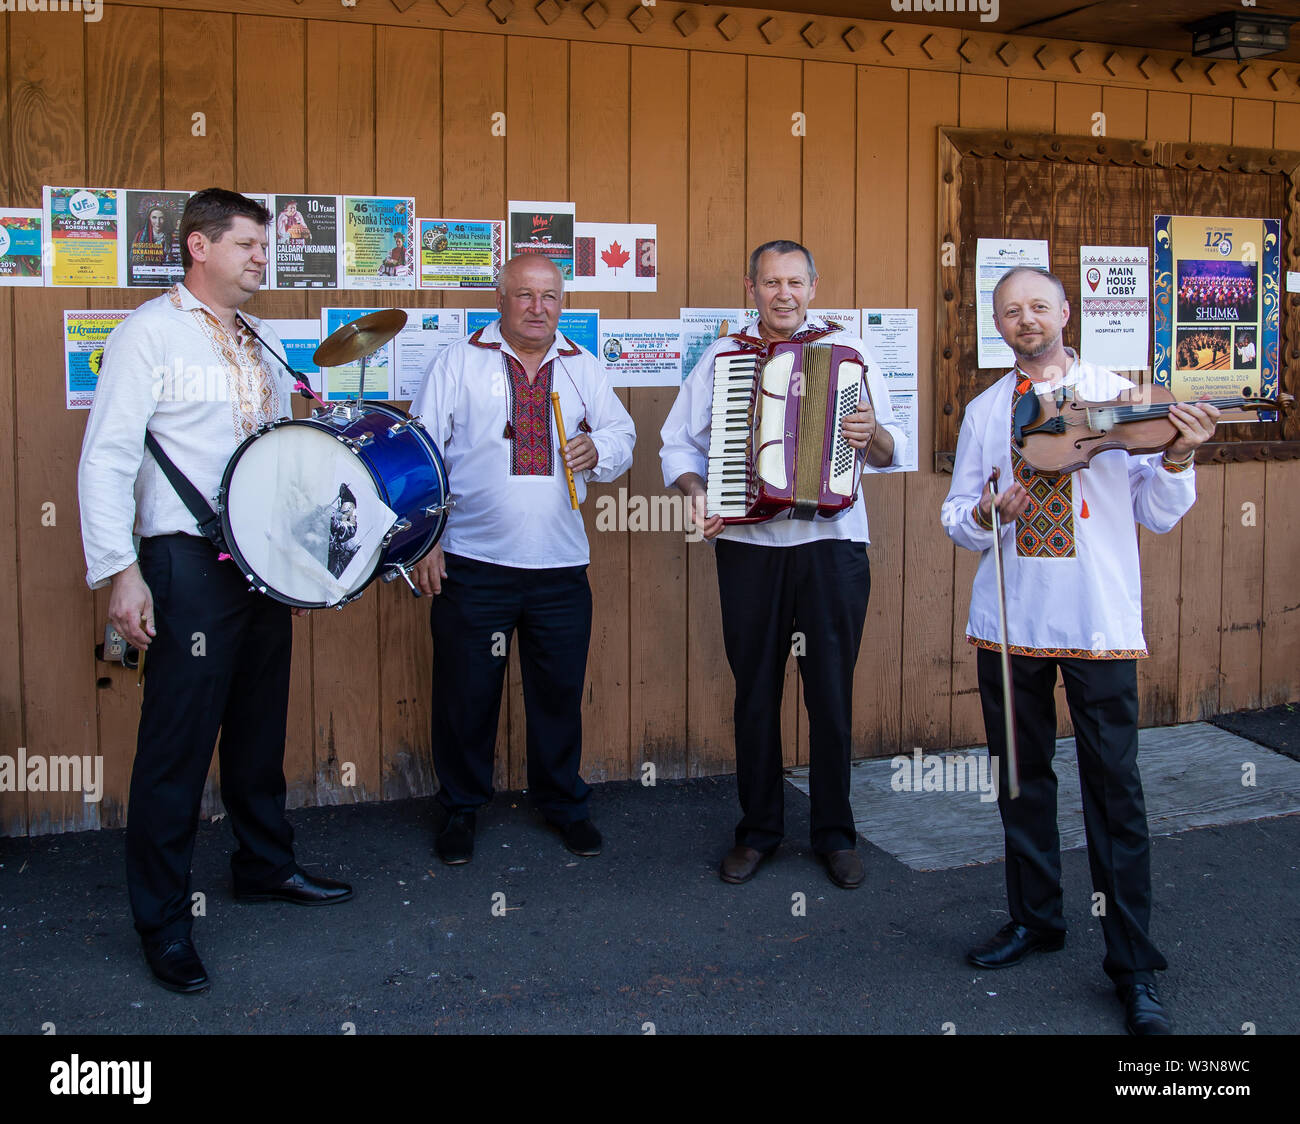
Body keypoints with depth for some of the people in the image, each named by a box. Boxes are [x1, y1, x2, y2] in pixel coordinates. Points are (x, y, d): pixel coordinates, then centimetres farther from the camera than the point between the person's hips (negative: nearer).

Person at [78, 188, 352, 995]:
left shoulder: (259, 344, 16)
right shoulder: (150, 332, -5)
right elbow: (107, 458, -11)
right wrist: (120, 571, -18)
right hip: (188, 562, -7)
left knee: (261, 724, 17)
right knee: (178, 741, -3)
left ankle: (266, 866, 34)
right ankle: (164, 922, 9)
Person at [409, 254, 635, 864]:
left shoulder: (583, 368, 12)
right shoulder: (459, 361, 2)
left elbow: (622, 437, 16)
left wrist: (598, 449, -8)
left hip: (561, 567, 3)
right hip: (472, 563, -2)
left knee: (560, 690, 10)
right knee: (466, 692, 5)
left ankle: (563, 802, 29)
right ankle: (460, 808, 23)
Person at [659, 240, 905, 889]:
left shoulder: (847, 353, 6)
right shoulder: (722, 357, 10)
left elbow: (892, 452, 3)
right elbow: (680, 442, 10)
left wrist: (872, 433, -19)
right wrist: (696, 493, -8)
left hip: (832, 545, -1)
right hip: (748, 546, 1)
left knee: (832, 693, 4)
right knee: (755, 693, 8)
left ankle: (835, 834, 19)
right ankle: (758, 830, 22)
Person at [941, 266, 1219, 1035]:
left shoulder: (1119, 397, 3)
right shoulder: (985, 412, 10)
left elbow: (1159, 516, 3)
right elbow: (957, 516, 11)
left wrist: (1178, 459, -15)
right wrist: (985, 516, -11)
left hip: (1100, 623, -3)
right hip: (1009, 620, 3)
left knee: (1115, 789, -1)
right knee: (1021, 777, 12)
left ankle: (1134, 966, 8)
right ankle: (1036, 920, 31)